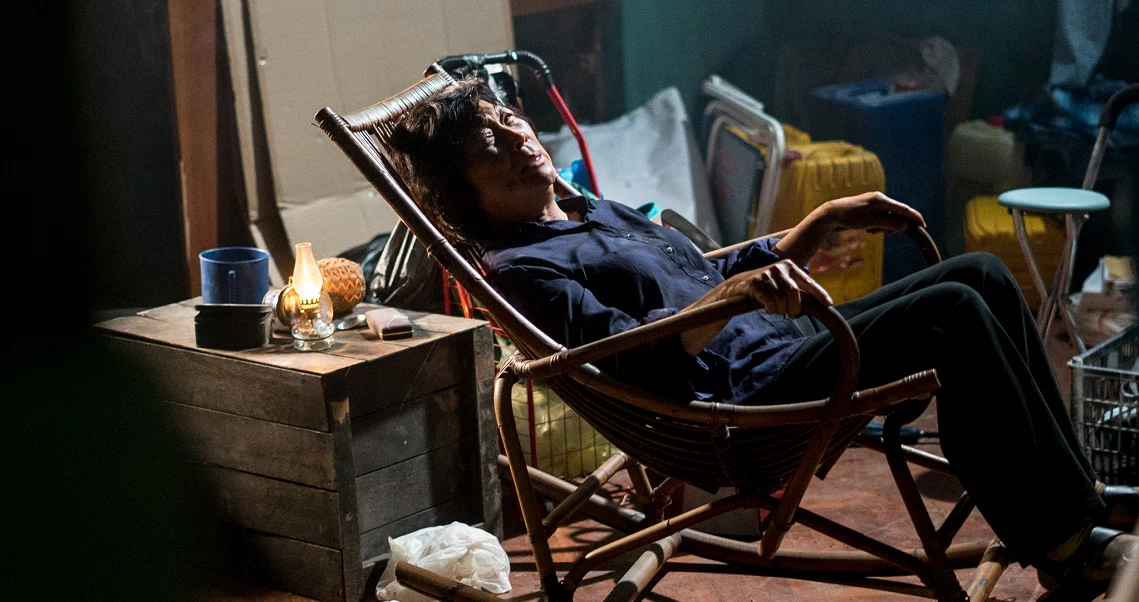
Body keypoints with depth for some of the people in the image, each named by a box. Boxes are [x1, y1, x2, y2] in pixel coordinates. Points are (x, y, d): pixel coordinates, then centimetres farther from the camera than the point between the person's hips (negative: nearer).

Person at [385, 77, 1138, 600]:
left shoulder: (603, 215, 22)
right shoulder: (519, 266, -6)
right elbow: (632, 358, -21)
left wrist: (830, 218, 22)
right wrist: (735, 294, -34)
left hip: (786, 343, 10)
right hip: (743, 407, -10)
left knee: (981, 273, 0)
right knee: (952, 314, -23)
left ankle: (1074, 489, 7)